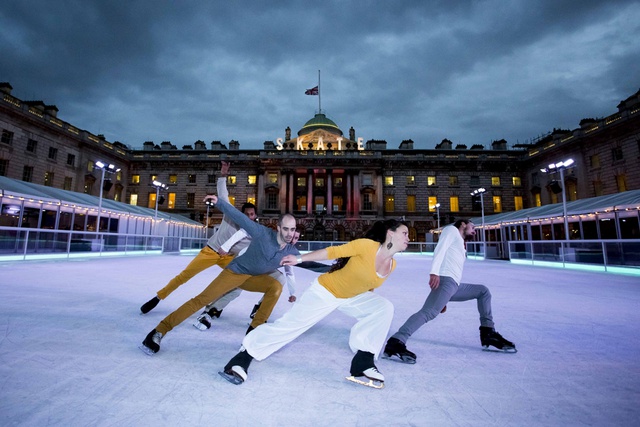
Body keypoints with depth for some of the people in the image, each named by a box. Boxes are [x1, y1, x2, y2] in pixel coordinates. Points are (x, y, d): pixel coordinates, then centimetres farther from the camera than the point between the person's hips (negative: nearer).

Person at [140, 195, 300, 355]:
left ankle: (254, 330, -13)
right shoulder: (263, 233, -25)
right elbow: (238, 216, -25)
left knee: (276, 287, -24)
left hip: (255, 278, 4)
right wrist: (219, 202, -32)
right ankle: (159, 331, 1)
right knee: (201, 300, -11)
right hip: (236, 271, -4)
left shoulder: (291, 251, -12)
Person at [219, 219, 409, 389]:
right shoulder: (367, 246, -28)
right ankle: (244, 356, 11)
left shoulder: (392, 265, -6)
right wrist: (299, 259, -20)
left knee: (385, 307, -11)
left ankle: (363, 362, -3)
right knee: (289, 324, -9)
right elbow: (333, 252, -23)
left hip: (352, 297, 7)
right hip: (324, 291, -6)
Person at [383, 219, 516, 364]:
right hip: (445, 280, -10)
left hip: (455, 286, 10)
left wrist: (443, 300, 23)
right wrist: (434, 272, -26)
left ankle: (488, 334, 19)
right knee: (429, 312, -29)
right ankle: (395, 344, -39)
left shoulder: (461, 246, 36)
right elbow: (440, 248, -8)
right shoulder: (452, 229, 11)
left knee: (483, 291, 24)